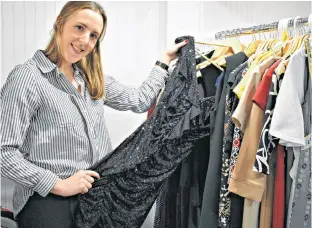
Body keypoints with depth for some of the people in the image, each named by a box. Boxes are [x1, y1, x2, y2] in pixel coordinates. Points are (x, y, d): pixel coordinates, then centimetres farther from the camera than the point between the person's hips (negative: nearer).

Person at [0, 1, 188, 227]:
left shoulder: (92, 79, 9)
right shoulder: (28, 76, -13)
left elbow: (139, 100, 16)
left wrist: (165, 60, 20)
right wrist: (59, 184, -19)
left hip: (95, 198, 7)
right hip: (49, 202, -7)